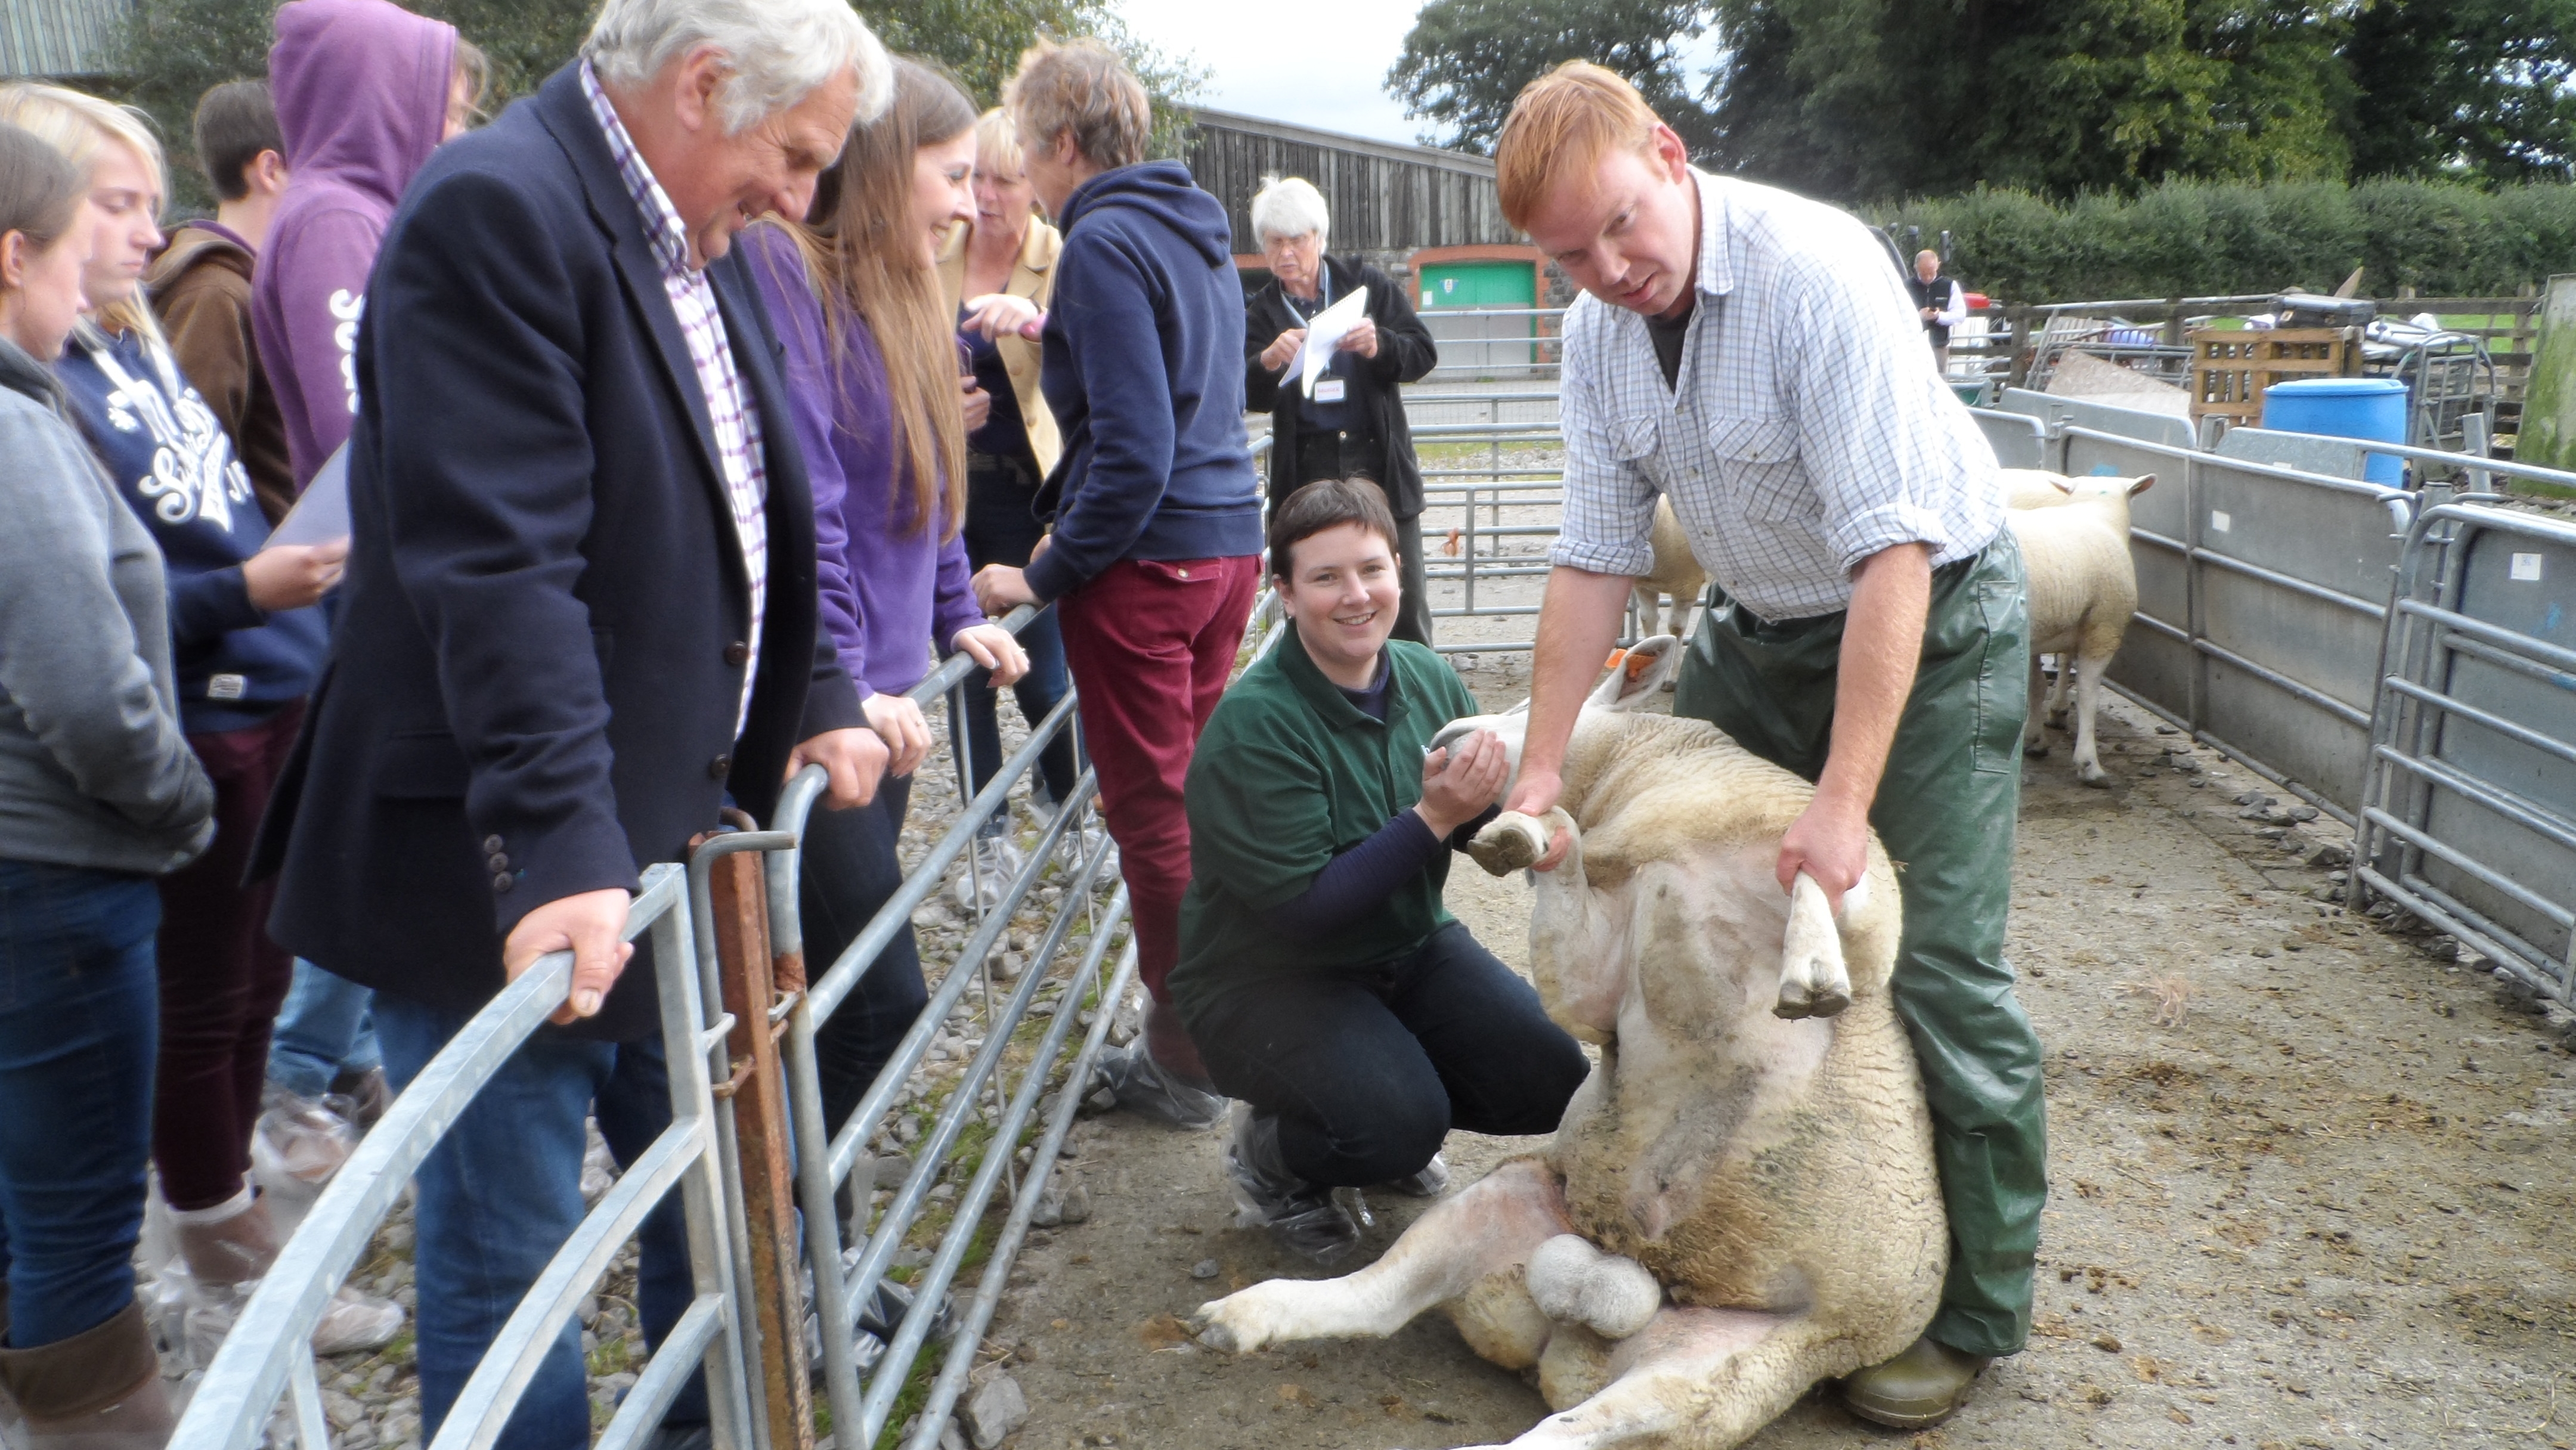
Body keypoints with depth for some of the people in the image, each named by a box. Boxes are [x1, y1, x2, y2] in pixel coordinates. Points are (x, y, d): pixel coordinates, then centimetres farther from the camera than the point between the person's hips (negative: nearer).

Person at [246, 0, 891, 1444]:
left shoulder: (698, 242, 11)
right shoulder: (496, 212, -18)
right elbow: (498, 562, -26)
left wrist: (819, 700, 11)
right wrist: (560, 849, -30)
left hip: (679, 836, 9)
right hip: (511, 886, -9)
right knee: (508, 1265, 6)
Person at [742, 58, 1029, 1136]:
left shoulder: (898, 292, 16)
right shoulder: (782, 271, -13)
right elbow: (795, 504, -21)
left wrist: (956, 619, 17)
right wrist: (838, 691, -22)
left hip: (879, 699, 9)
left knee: (849, 994, 12)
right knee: (881, 997, -8)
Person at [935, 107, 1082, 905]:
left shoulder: (1062, 262, -4)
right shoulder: (931, 255, 5)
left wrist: (1038, 321, -43)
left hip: (1027, 495, -3)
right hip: (944, 490, 3)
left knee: (1042, 673, -4)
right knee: (963, 669, 6)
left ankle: (1063, 797, 26)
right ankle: (991, 841, 21)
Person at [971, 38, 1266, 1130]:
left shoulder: (1105, 243, -13)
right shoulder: (1197, 235, 15)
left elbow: (1134, 452, -20)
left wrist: (1046, 577, -14)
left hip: (1146, 559, -9)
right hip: (1229, 545, 9)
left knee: (1151, 814, 1)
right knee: (1196, 792, 17)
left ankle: (1183, 1062, 12)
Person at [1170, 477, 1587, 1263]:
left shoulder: (1428, 679, -4)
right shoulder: (1254, 724, -23)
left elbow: (1486, 828, 5)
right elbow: (1301, 907, -25)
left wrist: (1491, 792, -19)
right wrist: (1433, 817, -30)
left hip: (1410, 946, 6)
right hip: (1266, 978, -6)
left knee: (1552, 1083, -8)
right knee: (1399, 1124, -27)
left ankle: (1401, 1106, 20)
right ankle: (1267, 1153, 6)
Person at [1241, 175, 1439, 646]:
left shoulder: (1367, 284, 7)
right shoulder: (1261, 312, 8)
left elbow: (1425, 352, 1)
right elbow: (1248, 395, -5)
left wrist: (1379, 346, -20)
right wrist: (1268, 362, -27)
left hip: (1379, 461, 0)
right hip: (1305, 470, 0)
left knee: (1404, 603, 3)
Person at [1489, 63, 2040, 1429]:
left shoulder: (1815, 269, -27)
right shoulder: (1599, 328, -5)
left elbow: (1891, 551, -31)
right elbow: (1595, 557, -2)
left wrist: (1844, 803, -32)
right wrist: (1540, 767, -7)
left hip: (1928, 614, -6)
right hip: (1754, 625, 7)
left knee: (1934, 966, -8)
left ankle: (1975, 1313, 11)